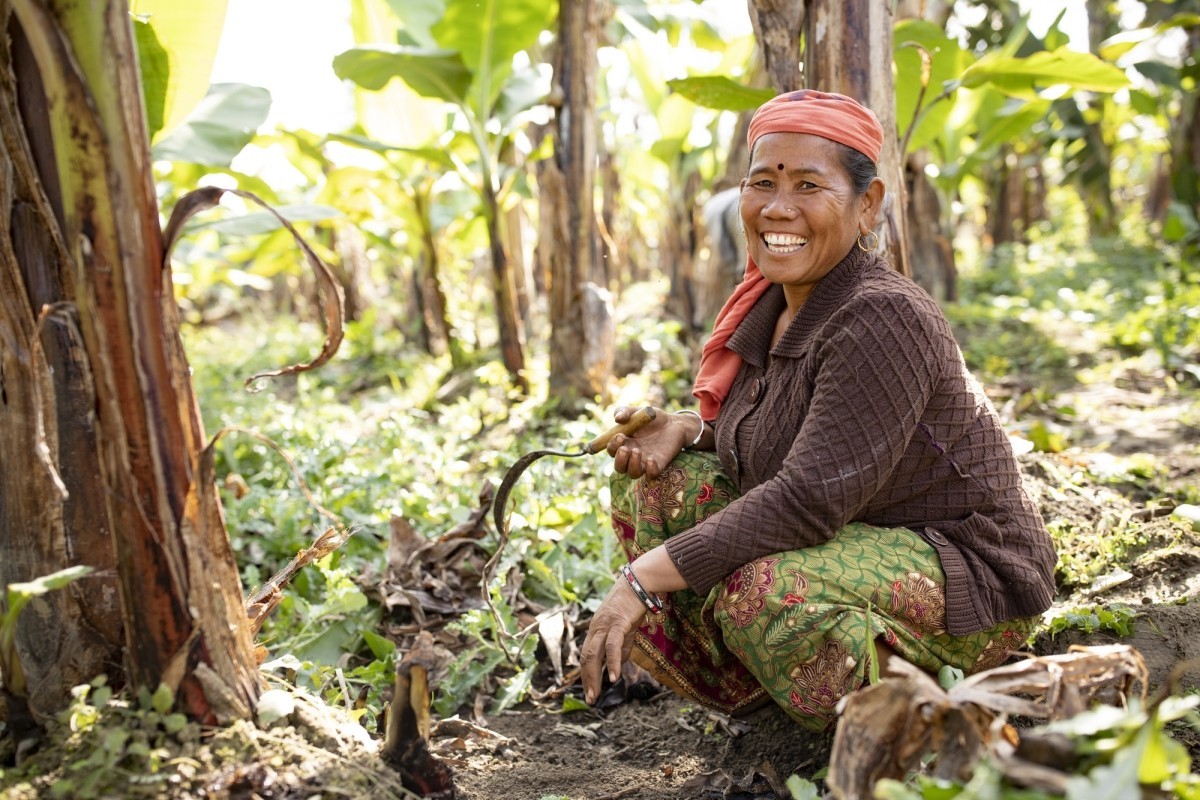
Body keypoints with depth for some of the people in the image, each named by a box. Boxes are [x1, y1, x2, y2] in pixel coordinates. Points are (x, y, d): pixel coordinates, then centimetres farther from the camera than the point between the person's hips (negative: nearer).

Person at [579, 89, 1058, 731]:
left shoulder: (882, 319, -25)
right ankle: (749, 692, 0)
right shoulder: (772, 304, 2)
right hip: (856, 538, 9)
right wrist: (685, 430, -9)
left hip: (969, 582, -8)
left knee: (767, 593, -36)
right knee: (658, 484, -2)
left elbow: (809, 498, -32)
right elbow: (769, 436, 13)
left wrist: (641, 579, -31)